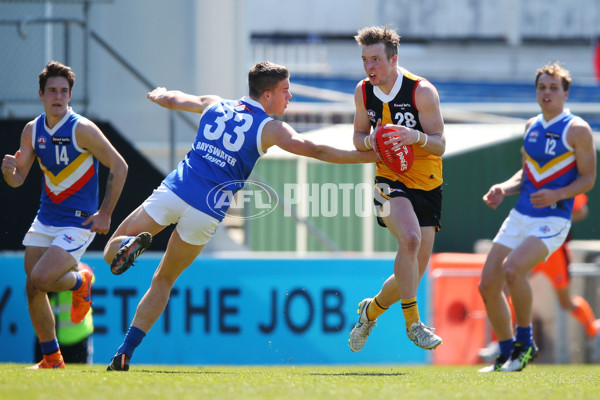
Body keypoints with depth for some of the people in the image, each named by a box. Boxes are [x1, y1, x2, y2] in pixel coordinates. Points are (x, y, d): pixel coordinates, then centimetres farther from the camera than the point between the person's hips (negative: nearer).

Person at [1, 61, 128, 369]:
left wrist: (105, 214, -10)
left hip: (79, 222, -6)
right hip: (45, 220, 6)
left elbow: (119, 166, -9)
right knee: (33, 288, 1)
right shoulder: (32, 131, 2)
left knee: (40, 279, -20)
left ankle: (80, 281, 13)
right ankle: (52, 359, 15)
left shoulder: (83, 129, -14)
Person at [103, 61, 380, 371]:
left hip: (173, 192, 1)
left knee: (112, 252, 10)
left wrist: (157, 94, 55)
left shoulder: (214, 106, 15)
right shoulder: (270, 128, 3)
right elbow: (316, 151, -3)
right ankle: (125, 353, 6)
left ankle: (127, 244, -28)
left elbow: (168, 99, 31)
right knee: (163, 281, 16)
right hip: (206, 213, -1)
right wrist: (369, 156, 2)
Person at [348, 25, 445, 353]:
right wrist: (370, 140, -14)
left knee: (414, 273, 3)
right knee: (410, 237, -30)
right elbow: (358, 136, 10)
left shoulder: (422, 91, -14)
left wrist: (415, 136, -33)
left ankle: (371, 310, 31)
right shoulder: (364, 92, -2)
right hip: (391, 182, 0)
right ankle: (413, 323, -24)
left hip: (427, 187, 0)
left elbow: (440, 145, -12)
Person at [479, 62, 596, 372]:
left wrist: (556, 195, -22)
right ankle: (507, 354, 15)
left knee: (512, 268, -29)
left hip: (553, 221, -7)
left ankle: (525, 343, -10)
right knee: (488, 285, -1)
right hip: (520, 216, 7)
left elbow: (588, 178, -7)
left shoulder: (577, 130, -6)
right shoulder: (532, 126, 14)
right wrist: (504, 189, 5)